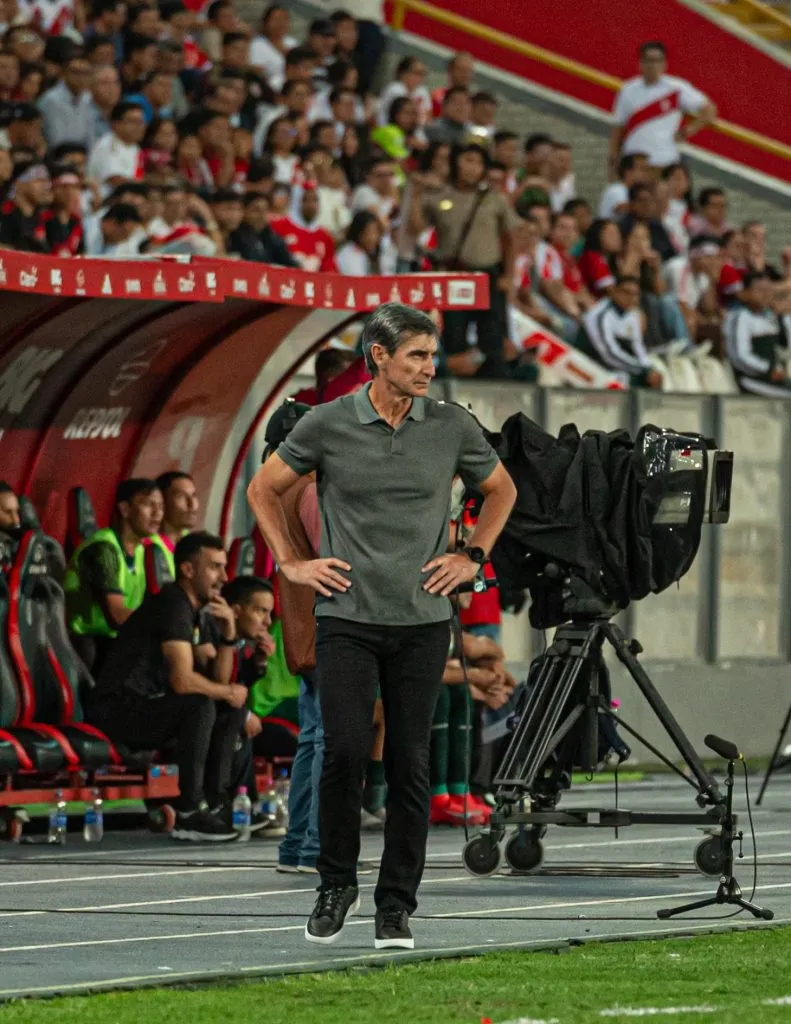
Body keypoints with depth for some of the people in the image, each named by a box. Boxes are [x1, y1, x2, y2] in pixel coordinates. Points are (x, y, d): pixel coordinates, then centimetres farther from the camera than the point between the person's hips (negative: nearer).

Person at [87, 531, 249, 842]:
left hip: (147, 707, 10)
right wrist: (229, 692, -10)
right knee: (200, 705, -29)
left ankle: (215, 804, 4)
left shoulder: (194, 611, 14)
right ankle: (189, 813, -25)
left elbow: (218, 680, 13)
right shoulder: (172, 606, -17)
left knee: (231, 708, 8)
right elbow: (183, 680, -27)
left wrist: (228, 632, -1)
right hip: (116, 711, -10)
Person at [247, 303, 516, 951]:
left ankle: (396, 907, 9)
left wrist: (473, 557, 8)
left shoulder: (452, 427, 2)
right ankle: (337, 885, 9)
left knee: (410, 764, 1)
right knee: (346, 751, -12)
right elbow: (264, 489, 11)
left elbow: (501, 491, 19)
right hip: (347, 617, -2)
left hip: (422, 621, 2)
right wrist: (292, 563, 4)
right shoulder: (328, 425, -3)